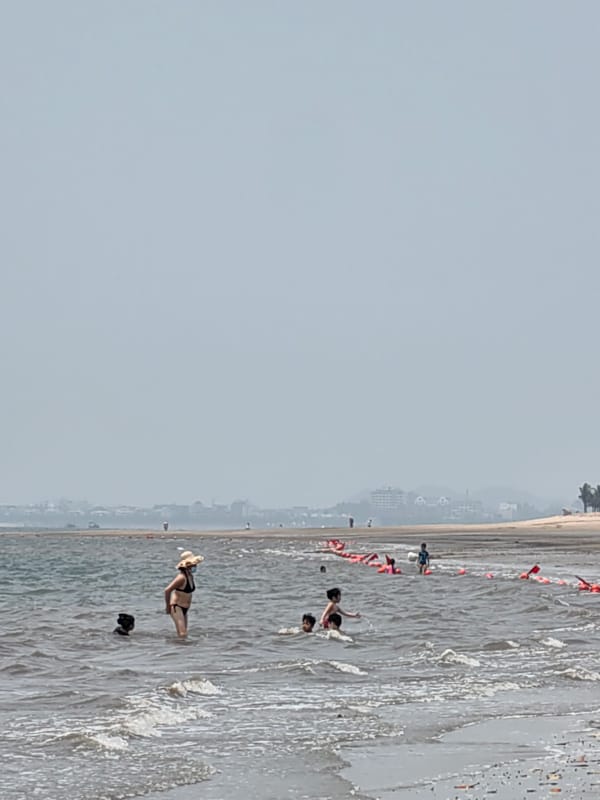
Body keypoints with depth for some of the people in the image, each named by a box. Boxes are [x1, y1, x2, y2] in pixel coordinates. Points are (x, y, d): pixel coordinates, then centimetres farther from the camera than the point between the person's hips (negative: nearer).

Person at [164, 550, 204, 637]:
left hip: (184, 609, 9)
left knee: (183, 635, 7)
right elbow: (167, 590, -25)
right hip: (176, 608, -9)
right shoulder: (182, 577, -20)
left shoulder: (190, 576, 8)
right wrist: (168, 606, -17)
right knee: (182, 634, -19)